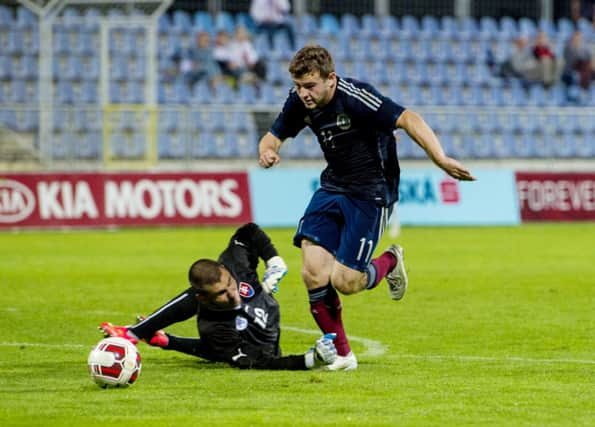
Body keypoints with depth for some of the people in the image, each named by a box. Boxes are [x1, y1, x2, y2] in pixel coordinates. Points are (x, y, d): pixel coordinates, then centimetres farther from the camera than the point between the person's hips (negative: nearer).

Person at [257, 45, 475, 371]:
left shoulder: (355, 97, -25)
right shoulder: (300, 102, -4)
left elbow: (408, 119, -32)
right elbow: (274, 135, 10)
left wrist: (440, 159, -44)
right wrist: (267, 151, -15)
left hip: (371, 193, -6)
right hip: (333, 186, 6)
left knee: (344, 281, -12)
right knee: (313, 273, -10)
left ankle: (389, 262, 22)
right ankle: (341, 355, 6)